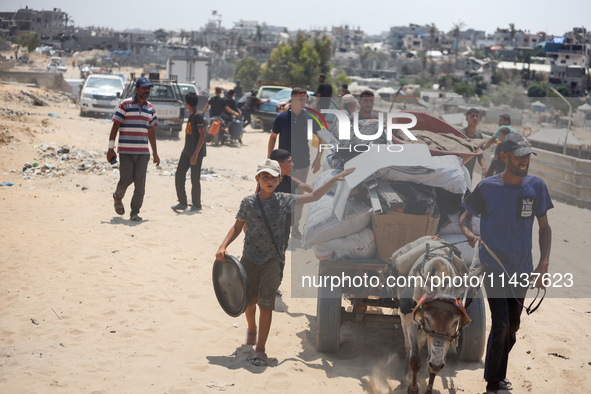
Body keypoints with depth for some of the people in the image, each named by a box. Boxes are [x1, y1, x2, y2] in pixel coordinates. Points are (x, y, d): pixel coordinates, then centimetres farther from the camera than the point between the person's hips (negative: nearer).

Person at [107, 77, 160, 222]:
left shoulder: (151, 109, 12)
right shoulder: (125, 105, -3)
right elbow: (115, 126, -3)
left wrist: (155, 153, 18)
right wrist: (111, 148, -7)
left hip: (143, 152, 4)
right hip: (126, 151, -4)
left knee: (140, 184, -3)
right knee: (126, 180, -2)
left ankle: (135, 213, 5)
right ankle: (117, 197, 30)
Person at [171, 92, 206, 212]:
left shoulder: (197, 116, -15)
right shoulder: (190, 116, 13)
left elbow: (202, 135, -20)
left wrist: (195, 154, -24)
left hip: (196, 153, -9)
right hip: (186, 152, 9)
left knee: (195, 180, -1)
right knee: (179, 175, 3)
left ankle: (196, 205, 11)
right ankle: (183, 203, 10)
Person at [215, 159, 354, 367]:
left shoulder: (284, 200, 1)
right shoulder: (248, 202, 0)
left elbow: (313, 196, 6)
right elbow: (237, 227, 8)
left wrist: (334, 179, 1)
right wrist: (223, 246, -5)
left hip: (273, 260, -1)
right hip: (250, 258, 1)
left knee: (266, 303, -9)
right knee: (249, 301, 11)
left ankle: (260, 349, -1)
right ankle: (252, 329, 45)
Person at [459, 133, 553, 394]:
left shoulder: (536, 186, -1)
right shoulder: (487, 187, -10)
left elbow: (544, 227, 6)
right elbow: (465, 217, 0)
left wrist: (544, 264, -5)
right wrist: (469, 235, -24)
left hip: (522, 269, 4)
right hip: (493, 267, -4)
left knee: (512, 327, 15)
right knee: (500, 324, -14)